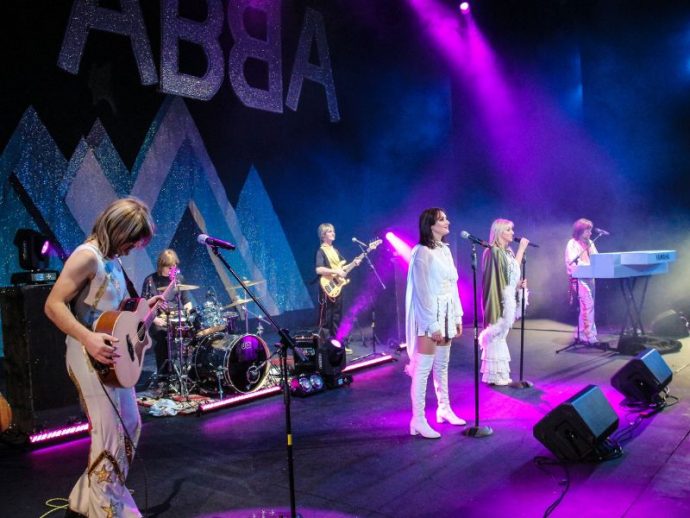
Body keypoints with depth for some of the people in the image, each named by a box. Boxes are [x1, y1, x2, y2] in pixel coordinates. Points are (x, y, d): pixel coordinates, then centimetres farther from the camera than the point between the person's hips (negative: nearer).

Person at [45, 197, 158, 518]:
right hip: (91, 357, -10)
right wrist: (89, 339, -34)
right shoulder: (88, 255, -16)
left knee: (130, 427, 18)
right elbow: (53, 305, -23)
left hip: (115, 358, 10)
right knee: (111, 436, -3)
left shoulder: (113, 259, 12)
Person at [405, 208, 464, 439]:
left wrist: (457, 316, 12)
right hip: (429, 315, -8)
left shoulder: (445, 250, 11)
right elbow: (422, 291, -15)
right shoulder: (422, 252, -12)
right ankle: (418, 420, 1)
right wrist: (433, 325, -17)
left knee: (442, 365, 16)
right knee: (423, 368, -4)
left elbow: (453, 285, 14)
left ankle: (444, 409, 28)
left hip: (447, 313, 8)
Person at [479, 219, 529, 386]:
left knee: (499, 335, 12)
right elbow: (512, 270, -16)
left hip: (508, 297, 9)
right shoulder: (494, 251, -14)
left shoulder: (508, 252, 14)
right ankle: (494, 375, 3)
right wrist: (522, 248, -11)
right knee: (497, 335, -4)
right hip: (500, 299, -9)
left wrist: (519, 284, 1)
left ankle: (498, 374, 18)